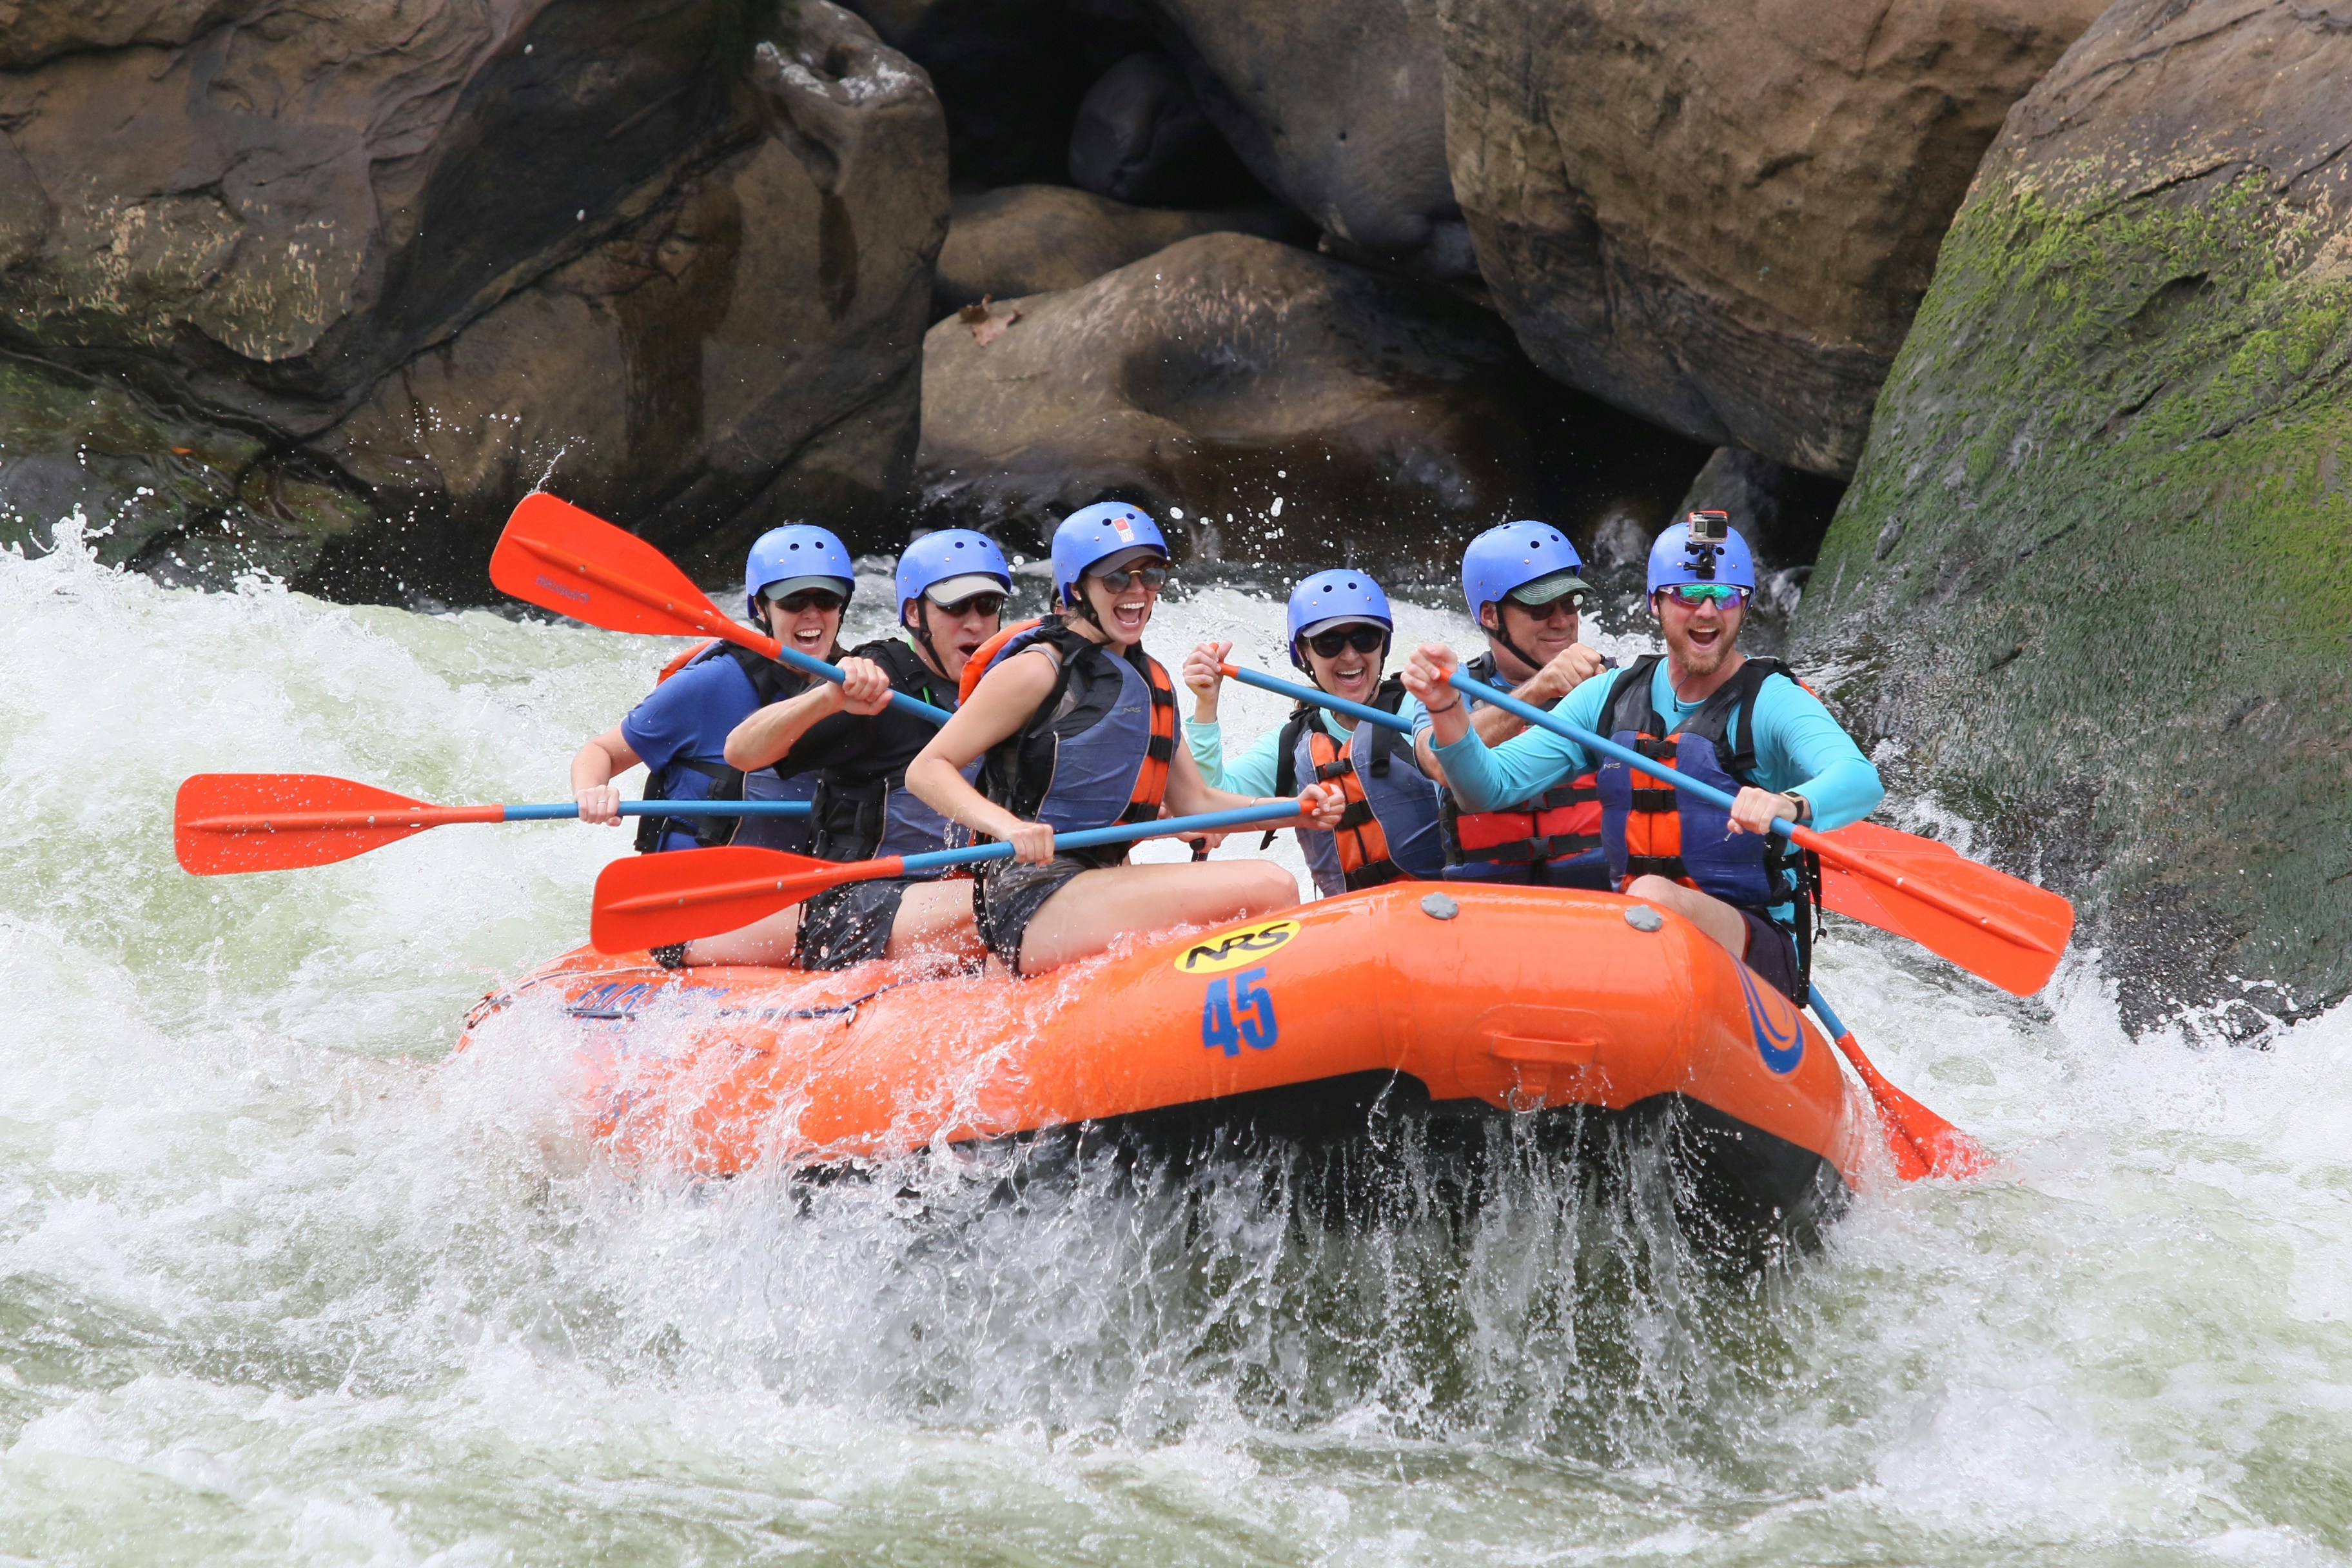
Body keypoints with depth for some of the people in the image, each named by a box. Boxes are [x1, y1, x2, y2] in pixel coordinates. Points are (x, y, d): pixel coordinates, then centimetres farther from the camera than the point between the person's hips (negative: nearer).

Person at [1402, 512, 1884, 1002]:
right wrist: (1446, 708, -13)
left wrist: (1790, 805, -47)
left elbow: (1861, 780, -24)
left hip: (1759, 953, -4)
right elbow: (1492, 787, 6)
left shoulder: (1773, 701, -4)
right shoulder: (1609, 698, 11)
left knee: (1654, 896, -35)